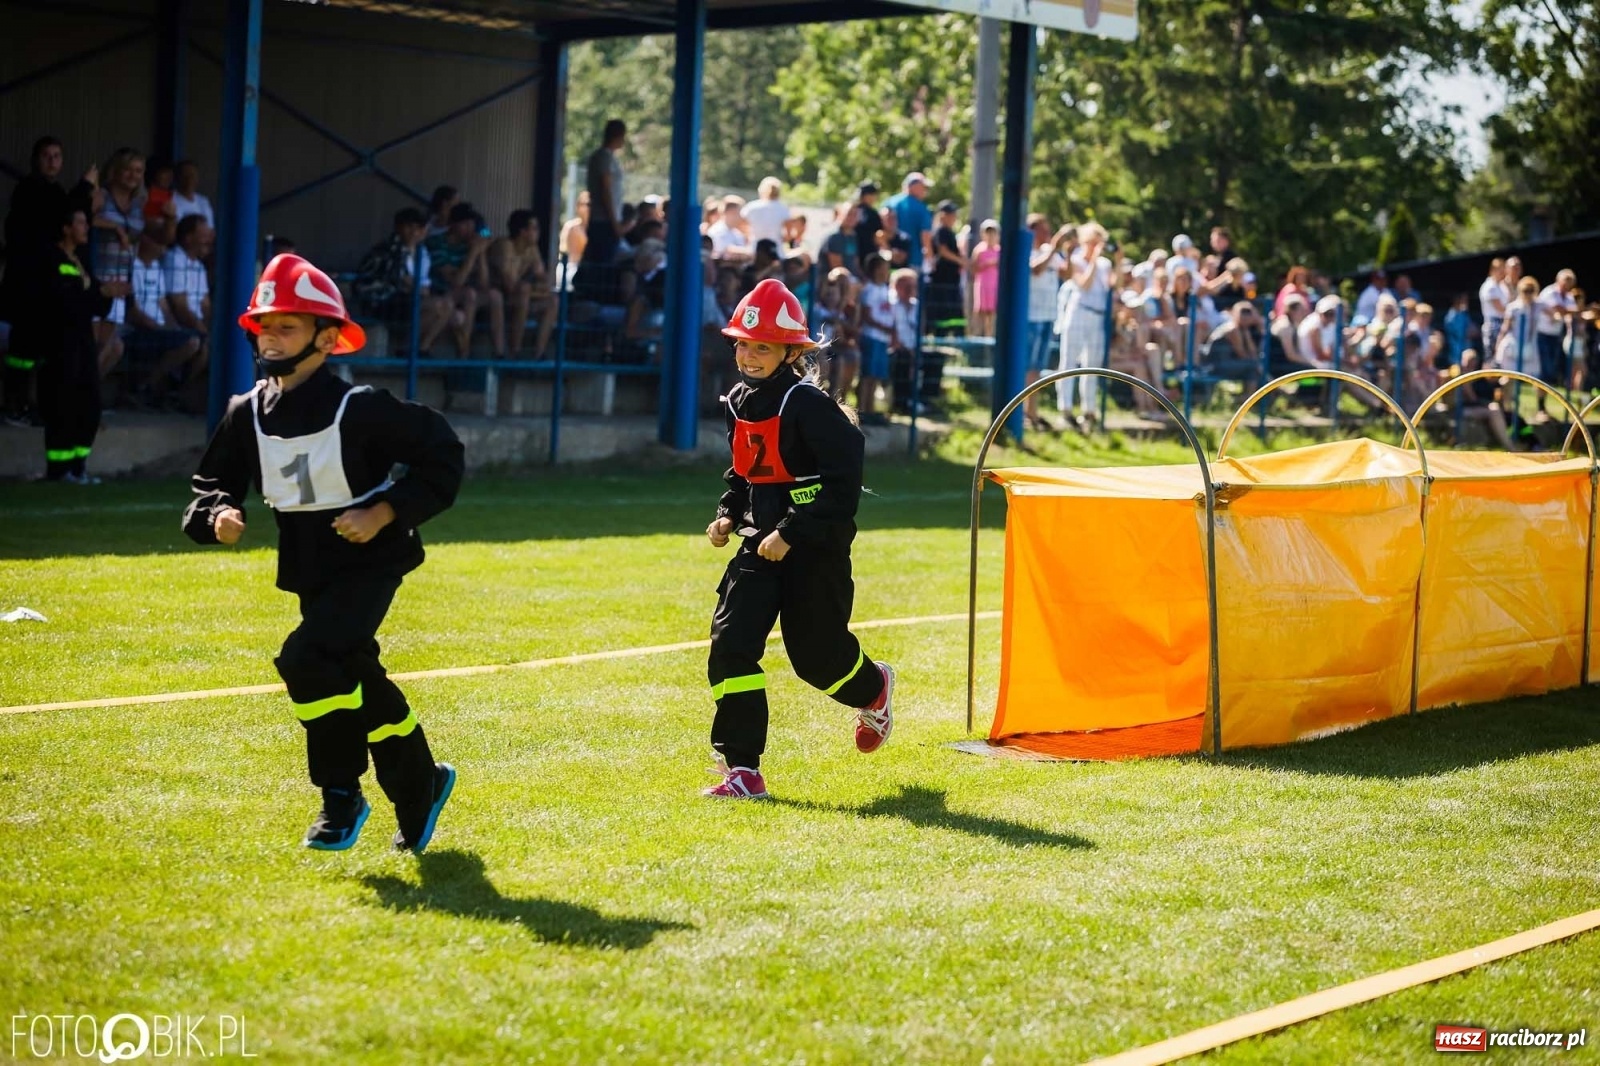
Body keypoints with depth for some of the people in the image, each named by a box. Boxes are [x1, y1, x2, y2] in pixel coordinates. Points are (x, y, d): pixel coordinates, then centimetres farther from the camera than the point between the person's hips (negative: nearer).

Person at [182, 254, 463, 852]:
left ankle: (341, 795, -7)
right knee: (358, 684, 15)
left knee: (308, 660, -25)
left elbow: (442, 456, -13)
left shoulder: (360, 409, -18)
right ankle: (420, 785, 35)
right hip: (309, 573, 7)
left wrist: (384, 513, -21)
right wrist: (217, 515, -17)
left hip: (369, 564, -7)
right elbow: (214, 483, 6)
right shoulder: (248, 415, -3)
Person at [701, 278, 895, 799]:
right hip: (761, 543, 6)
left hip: (815, 547, -6)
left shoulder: (807, 404, -17)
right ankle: (741, 769, -7)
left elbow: (842, 481, -20)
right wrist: (728, 515, 6)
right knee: (731, 642, -9)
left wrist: (791, 533, -23)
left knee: (816, 654, 5)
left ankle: (874, 688, 43)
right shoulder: (739, 401, 7)